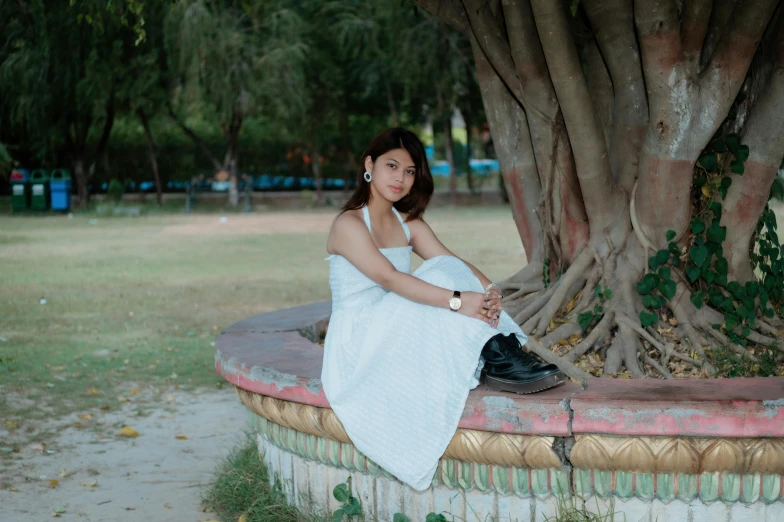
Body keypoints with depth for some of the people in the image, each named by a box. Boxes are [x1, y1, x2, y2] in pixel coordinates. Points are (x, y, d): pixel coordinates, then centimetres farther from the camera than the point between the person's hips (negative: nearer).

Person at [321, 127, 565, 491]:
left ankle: (499, 357, -28)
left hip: (400, 336, 7)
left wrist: (489, 291, -26)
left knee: (449, 271, -19)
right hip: (357, 344, -6)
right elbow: (389, 278, -28)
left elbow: (456, 263, -4)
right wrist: (457, 300, -38)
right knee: (439, 280, -27)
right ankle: (498, 360, -30)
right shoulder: (349, 224, -13)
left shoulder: (409, 224, 11)